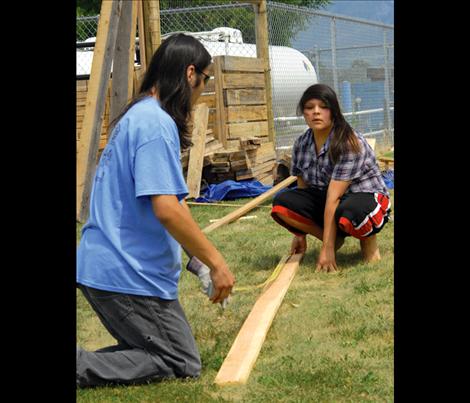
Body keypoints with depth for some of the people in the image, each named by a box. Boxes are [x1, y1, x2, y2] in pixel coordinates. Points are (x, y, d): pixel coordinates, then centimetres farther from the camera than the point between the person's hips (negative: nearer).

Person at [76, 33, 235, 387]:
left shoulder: (138, 116, 15)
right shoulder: (157, 123, -18)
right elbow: (166, 209, -25)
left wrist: (201, 258, 21)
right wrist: (216, 262, -16)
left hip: (103, 266, 10)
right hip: (129, 275, -10)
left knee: (152, 350, 20)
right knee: (183, 365, 2)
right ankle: (80, 367, -10)